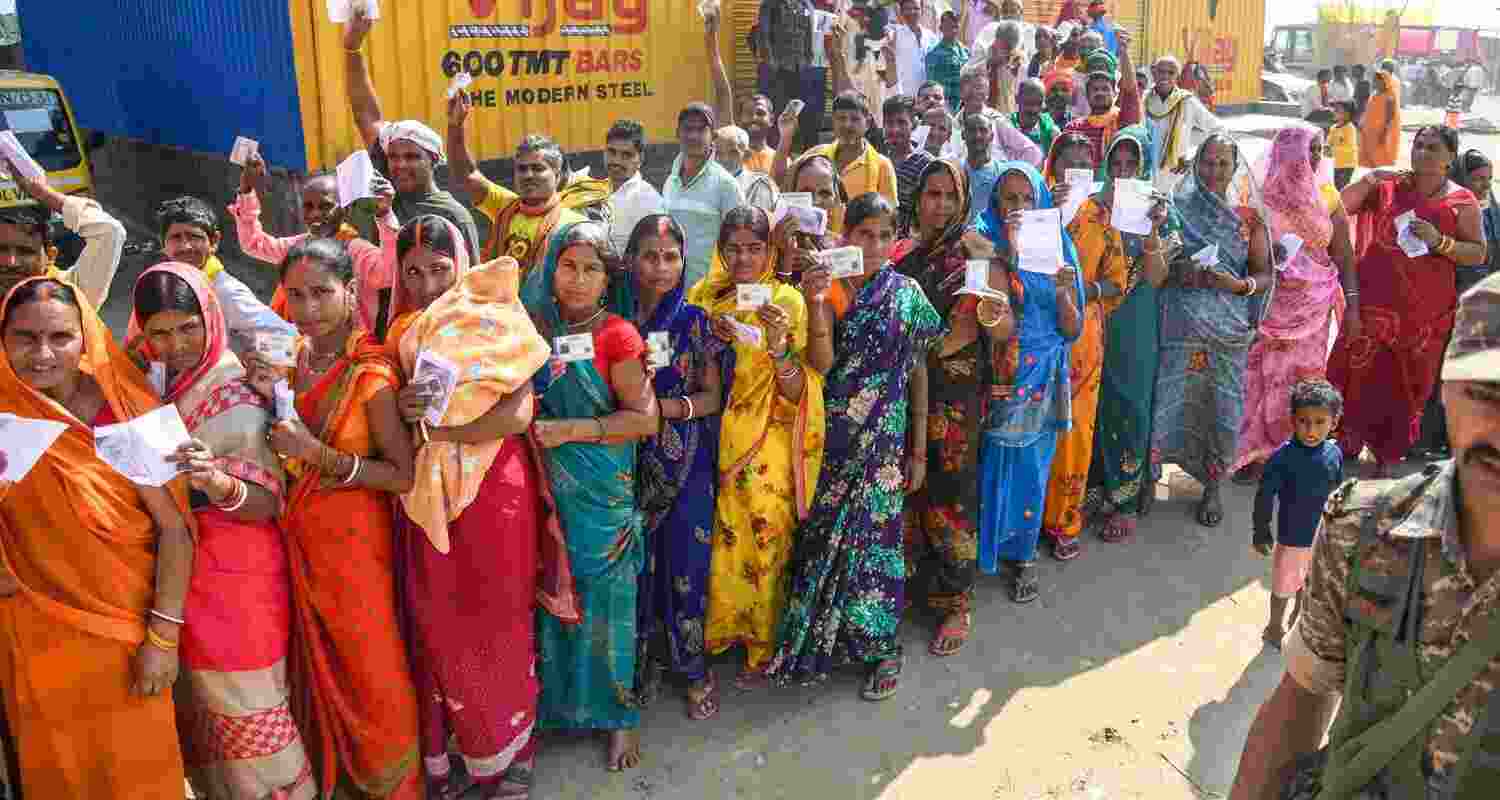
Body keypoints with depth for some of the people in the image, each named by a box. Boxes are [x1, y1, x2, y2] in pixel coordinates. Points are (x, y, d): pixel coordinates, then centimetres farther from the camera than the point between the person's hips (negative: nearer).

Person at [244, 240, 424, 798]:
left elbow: (404, 475, -18)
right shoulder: (290, 355, -1)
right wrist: (271, 398, -12)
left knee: (373, 674, 6)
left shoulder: (371, 376, -18)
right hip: (296, 535, 6)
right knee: (317, 665, 22)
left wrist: (318, 453, -26)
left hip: (353, 541, -6)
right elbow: (279, 454, 6)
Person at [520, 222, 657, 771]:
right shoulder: (537, 326, 5)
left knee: (600, 599, 5)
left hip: (600, 496, -4)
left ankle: (618, 715, 21)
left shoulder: (616, 335, -9)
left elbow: (644, 418, -12)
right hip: (545, 489, 4)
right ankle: (554, 702, 30)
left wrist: (571, 430, -18)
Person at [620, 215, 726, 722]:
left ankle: (693, 667, 19)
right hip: (633, 459, 1)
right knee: (639, 562, 6)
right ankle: (646, 657, 25)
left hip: (688, 462, -1)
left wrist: (667, 405, -17)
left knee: (686, 562, 2)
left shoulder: (694, 321, -2)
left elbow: (713, 397, -1)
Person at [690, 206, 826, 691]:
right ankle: (720, 630, 29)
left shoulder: (787, 299, -5)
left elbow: (796, 391, -10)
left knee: (763, 540, 2)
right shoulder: (705, 297, 5)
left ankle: (761, 645, 20)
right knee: (718, 540, 9)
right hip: (713, 441, 3)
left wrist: (780, 344, -27)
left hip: (766, 448, -3)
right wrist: (709, 340, -11)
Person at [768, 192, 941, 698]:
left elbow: (918, 372, 3)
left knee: (874, 532, 3)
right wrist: (817, 302, -27)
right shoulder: (827, 286, -1)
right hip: (830, 437, 1)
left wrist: (919, 450, 2)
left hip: (884, 438, -1)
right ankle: (816, 636, 28)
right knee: (822, 532, 8)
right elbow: (820, 362, -13)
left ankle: (880, 645, 21)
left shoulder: (907, 293, -1)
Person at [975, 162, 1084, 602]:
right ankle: (984, 547, 20)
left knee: (1031, 464, 9)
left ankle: (1023, 553, 25)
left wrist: (1062, 290, -16)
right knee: (994, 461, 3)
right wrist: (1006, 254, -22)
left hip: (1043, 376, 2)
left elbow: (1072, 329, 2)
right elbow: (993, 319, -18)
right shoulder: (988, 247, -2)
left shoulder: (1057, 248, 5)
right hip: (999, 375, -2)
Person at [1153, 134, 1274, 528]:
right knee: (1172, 399, -7)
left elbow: (1265, 275, 7)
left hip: (1228, 327, 2)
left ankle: (1213, 487, 19)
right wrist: (1178, 272, -15)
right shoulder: (1177, 209, 4)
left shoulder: (1248, 218, 8)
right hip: (1182, 324, -1)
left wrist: (1239, 284, -12)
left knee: (1222, 403, 4)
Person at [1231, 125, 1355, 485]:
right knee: (1264, 372, -2)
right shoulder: (1260, 195, -3)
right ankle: (1254, 452, 10)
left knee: (1303, 375, 5)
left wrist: (1352, 303, 0)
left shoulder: (1328, 197, 5)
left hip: (1313, 305, 2)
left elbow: (1344, 255, 6)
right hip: (1269, 302, -2)